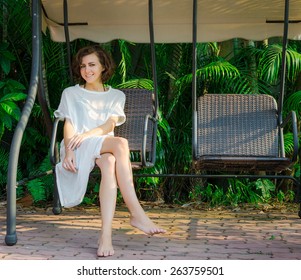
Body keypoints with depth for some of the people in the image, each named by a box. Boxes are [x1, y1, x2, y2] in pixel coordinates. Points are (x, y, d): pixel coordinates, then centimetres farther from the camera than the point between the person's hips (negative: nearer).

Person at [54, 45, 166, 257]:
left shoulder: (116, 95, 20)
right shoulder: (71, 93, 19)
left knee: (110, 163, -39)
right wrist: (68, 151, -16)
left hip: (105, 148, 2)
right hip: (79, 148, -2)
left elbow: (110, 125, 2)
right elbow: (68, 126, 4)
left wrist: (86, 134, -19)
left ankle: (106, 235, -50)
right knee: (121, 144, -35)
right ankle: (137, 214, -42)